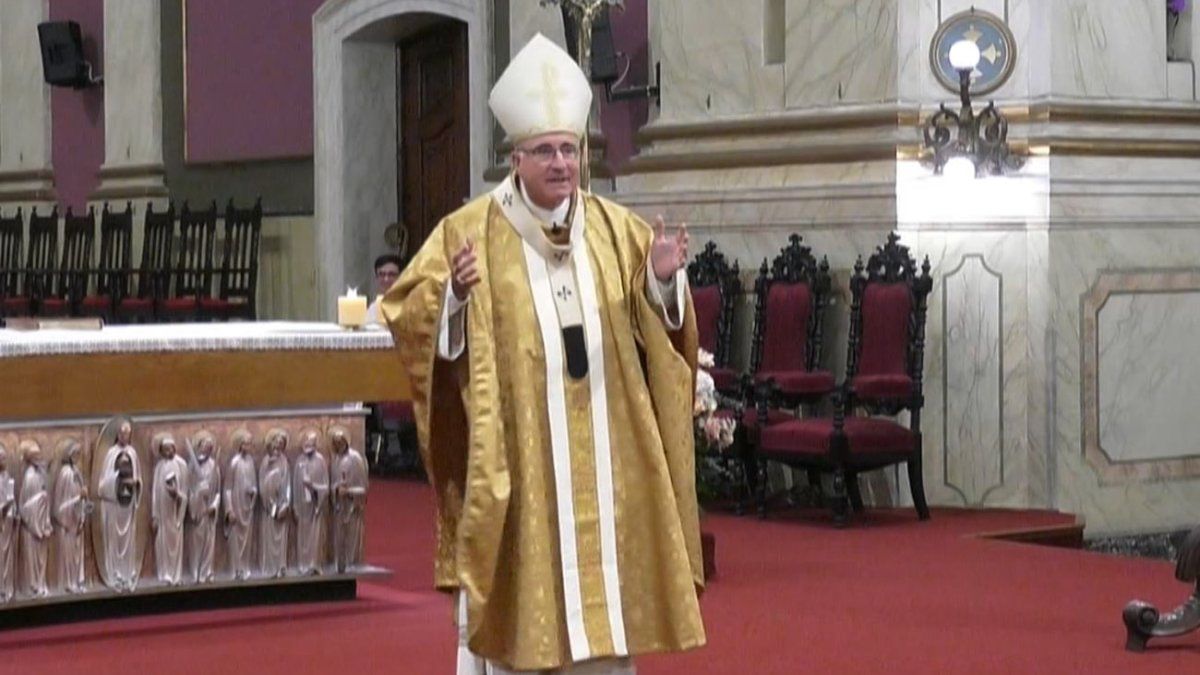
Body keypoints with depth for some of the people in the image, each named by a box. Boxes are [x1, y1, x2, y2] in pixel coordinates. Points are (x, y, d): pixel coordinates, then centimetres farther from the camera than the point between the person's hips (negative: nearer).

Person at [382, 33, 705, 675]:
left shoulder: (617, 229, 6)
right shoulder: (470, 231, -4)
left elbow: (656, 321, 6)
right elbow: (406, 315, -6)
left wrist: (663, 279, -13)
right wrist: (453, 295, -25)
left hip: (601, 451, 3)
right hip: (513, 452, -3)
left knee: (603, 587, 8)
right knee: (521, 586, -1)